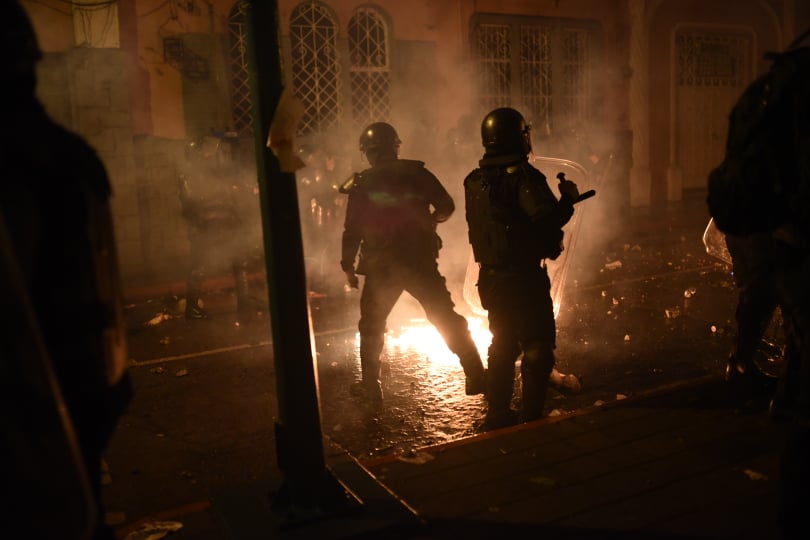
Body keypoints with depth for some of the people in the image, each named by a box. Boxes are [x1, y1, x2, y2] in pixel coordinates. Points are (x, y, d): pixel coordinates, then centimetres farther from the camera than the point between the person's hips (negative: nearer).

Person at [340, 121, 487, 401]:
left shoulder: (362, 185, -3)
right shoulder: (417, 174, -1)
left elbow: (352, 231, -4)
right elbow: (447, 207, 3)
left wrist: (348, 266, 7)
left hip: (381, 267, -1)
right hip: (421, 262, 1)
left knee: (371, 326, 17)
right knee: (447, 319, 10)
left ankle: (370, 386, 20)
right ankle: (476, 377, 10)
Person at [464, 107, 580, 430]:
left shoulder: (474, 182, 7)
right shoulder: (523, 177, -16)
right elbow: (548, 221, -26)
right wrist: (568, 199, -6)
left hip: (491, 277, 7)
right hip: (524, 277, -7)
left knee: (502, 344, 19)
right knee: (537, 347, 4)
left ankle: (497, 414, 25)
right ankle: (531, 416, 6)